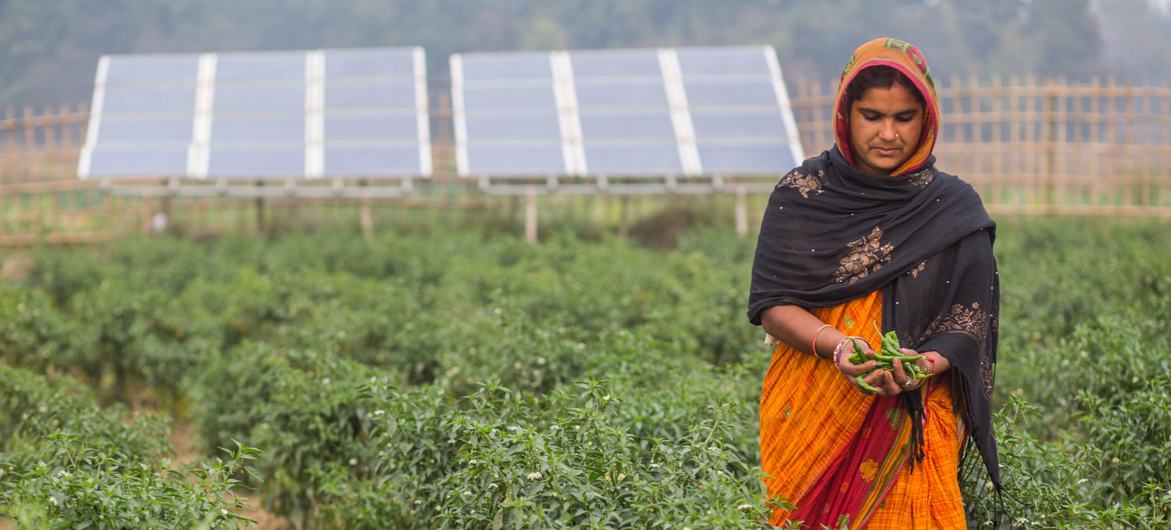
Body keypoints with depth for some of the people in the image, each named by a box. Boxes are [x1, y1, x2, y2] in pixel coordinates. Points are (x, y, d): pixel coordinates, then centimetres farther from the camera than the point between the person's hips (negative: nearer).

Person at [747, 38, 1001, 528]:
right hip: (809, 419, 0)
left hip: (913, 420, 0)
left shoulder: (954, 208, 2)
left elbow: (967, 326, -1)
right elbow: (771, 306, -2)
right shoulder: (800, 196, 2)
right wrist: (836, 345, -20)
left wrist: (922, 367, -22)